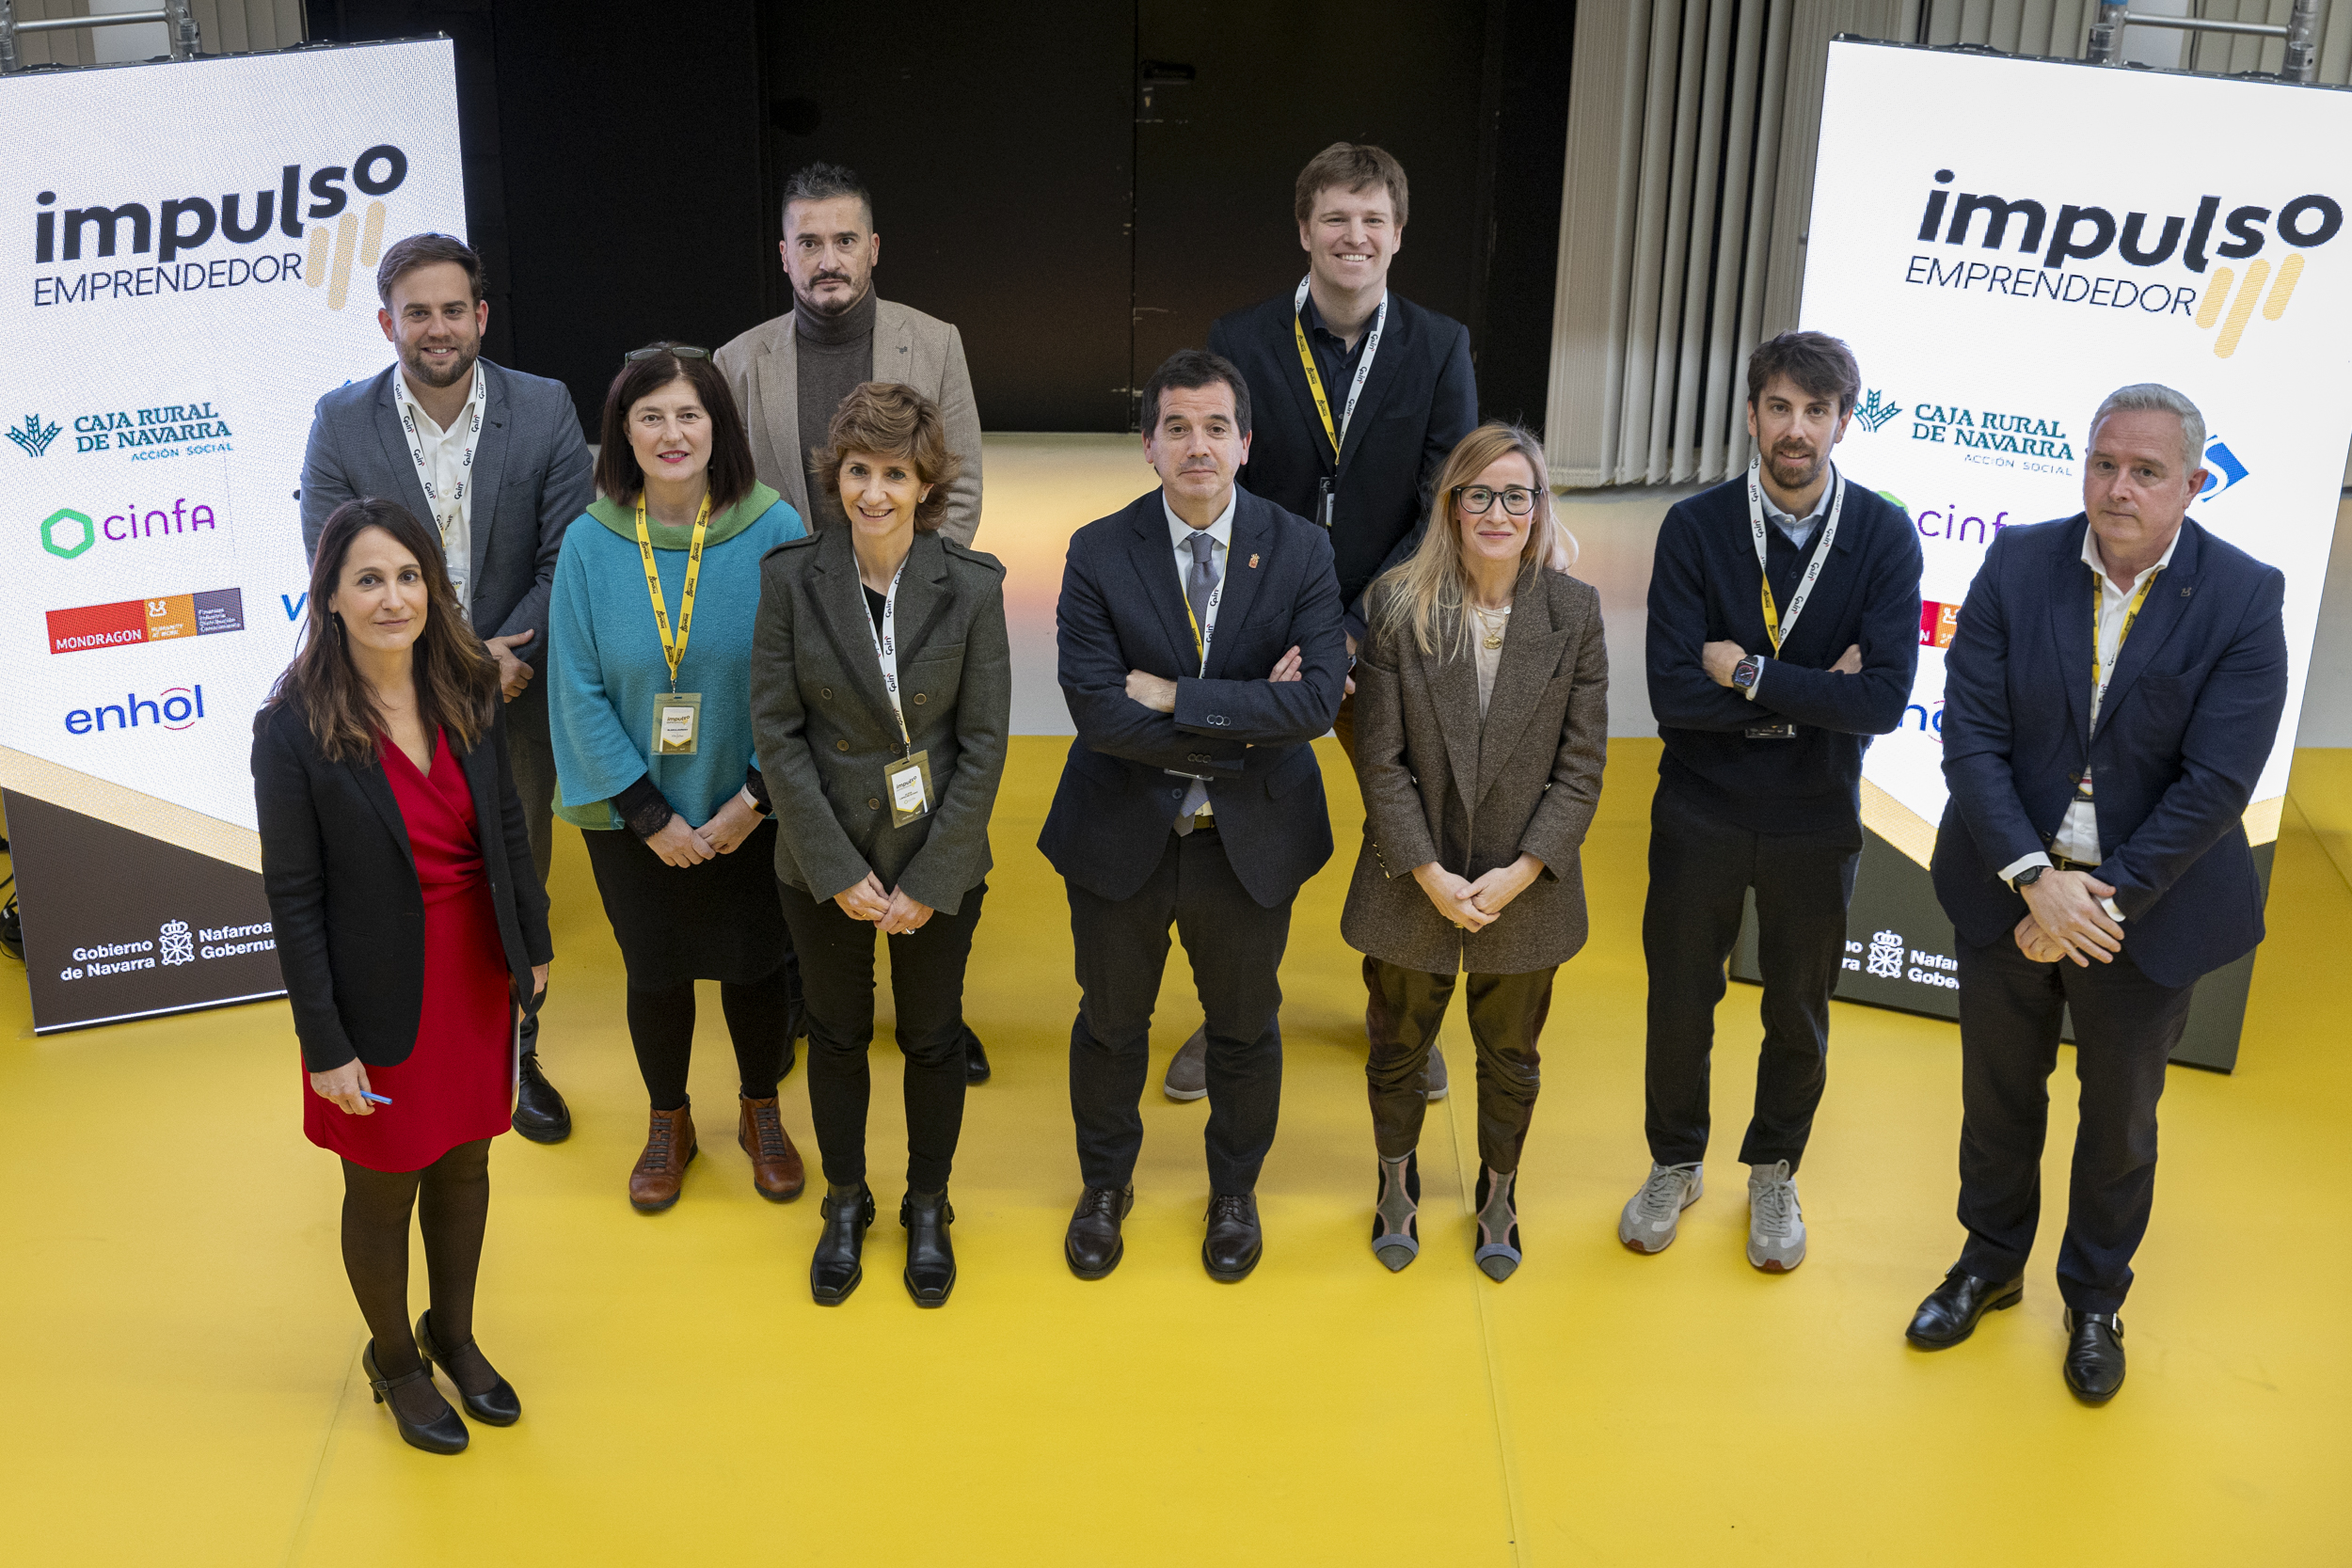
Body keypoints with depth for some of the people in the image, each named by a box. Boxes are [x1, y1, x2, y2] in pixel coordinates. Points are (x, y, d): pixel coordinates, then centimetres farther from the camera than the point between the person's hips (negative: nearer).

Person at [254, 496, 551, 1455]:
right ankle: (394, 1360, 38)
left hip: (477, 978, 4)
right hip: (383, 1002, -4)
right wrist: (325, 1044, -15)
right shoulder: (294, 729, -19)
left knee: (464, 1165, 21)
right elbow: (292, 899, -15)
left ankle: (454, 1335, 44)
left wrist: (533, 948, 9)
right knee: (383, 1192, 14)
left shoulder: (467, 691, -5)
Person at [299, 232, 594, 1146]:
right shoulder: (341, 422, -7)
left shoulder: (545, 410, -7)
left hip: (515, 690, 1)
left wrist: (501, 655, -18)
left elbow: (570, 559, -7)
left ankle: (513, 1059, 32)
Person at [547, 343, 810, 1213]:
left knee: (754, 964, 14)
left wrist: (755, 798, -14)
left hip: (750, 810, -1)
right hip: (632, 815, 1)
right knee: (654, 971, 15)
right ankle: (669, 1125, 39)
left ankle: (762, 1115, 39)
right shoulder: (590, 544, -10)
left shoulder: (774, 532, -13)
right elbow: (579, 692, -7)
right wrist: (649, 814, -11)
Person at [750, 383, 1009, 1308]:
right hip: (823, 864, 1)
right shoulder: (791, 578, -11)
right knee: (837, 1033, 16)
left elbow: (983, 744, -9)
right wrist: (841, 871, -12)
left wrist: (928, 880, -12)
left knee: (932, 1038, 15)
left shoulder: (971, 587, -12)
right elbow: (776, 731, -8)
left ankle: (928, 1208, 36)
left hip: (939, 861, 0)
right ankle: (845, 1204, 38)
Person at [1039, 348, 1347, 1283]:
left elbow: (1318, 698, -21)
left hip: (1250, 843, 1)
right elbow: (1099, 711, -21)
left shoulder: (1300, 552, -10)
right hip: (1122, 837, 0)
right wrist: (1242, 726, -22)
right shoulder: (1099, 554, -11)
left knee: (1246, 1027, 18)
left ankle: (1234, 1190, 43)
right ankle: (1106, 1185, 43)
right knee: (1110, 1022, 18)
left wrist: (1176, 696, -24)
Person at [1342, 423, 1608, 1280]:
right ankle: (1398, 1180, 45)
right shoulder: (1396, 605, -11)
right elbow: (1380, 759, -10)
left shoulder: (1574, 612, -9)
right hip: (1414, 882, 0)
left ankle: (1498, 1189, 44)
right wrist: (1430, 875, -14)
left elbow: (1581, 765, -6)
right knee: (1398, 1047, 19)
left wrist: (1520, 873, -13)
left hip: (1526, 886, 1)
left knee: (1510, 1058, 19)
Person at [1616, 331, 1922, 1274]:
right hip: (1700, 813, 0)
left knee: (1799, 1013, 16)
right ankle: (1676, 1166, 38)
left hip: (1816, 820, 0)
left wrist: (1750, 674, -23)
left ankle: (1774, 1175, 40)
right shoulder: (1695, 529, -12)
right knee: (1679, 1001, 15)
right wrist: (1812, 693, -20)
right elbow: (1672, 693, -21)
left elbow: (1886, 699, -23)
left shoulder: (1884, 537, -13)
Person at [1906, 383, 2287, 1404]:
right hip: (2011, 889, 2)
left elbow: (2216, 782, -18)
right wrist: (2034, 880, -22)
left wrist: (2107, 899, -20)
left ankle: (2095, 1300, 38)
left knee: (2120, 1115, 16)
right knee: (1998, 1092, 19)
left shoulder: (2244, 600, -15)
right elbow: (1970, 737, -13)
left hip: (2149, 907, -1)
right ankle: (1991, 1263, 42)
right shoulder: (2017, 565, -10)